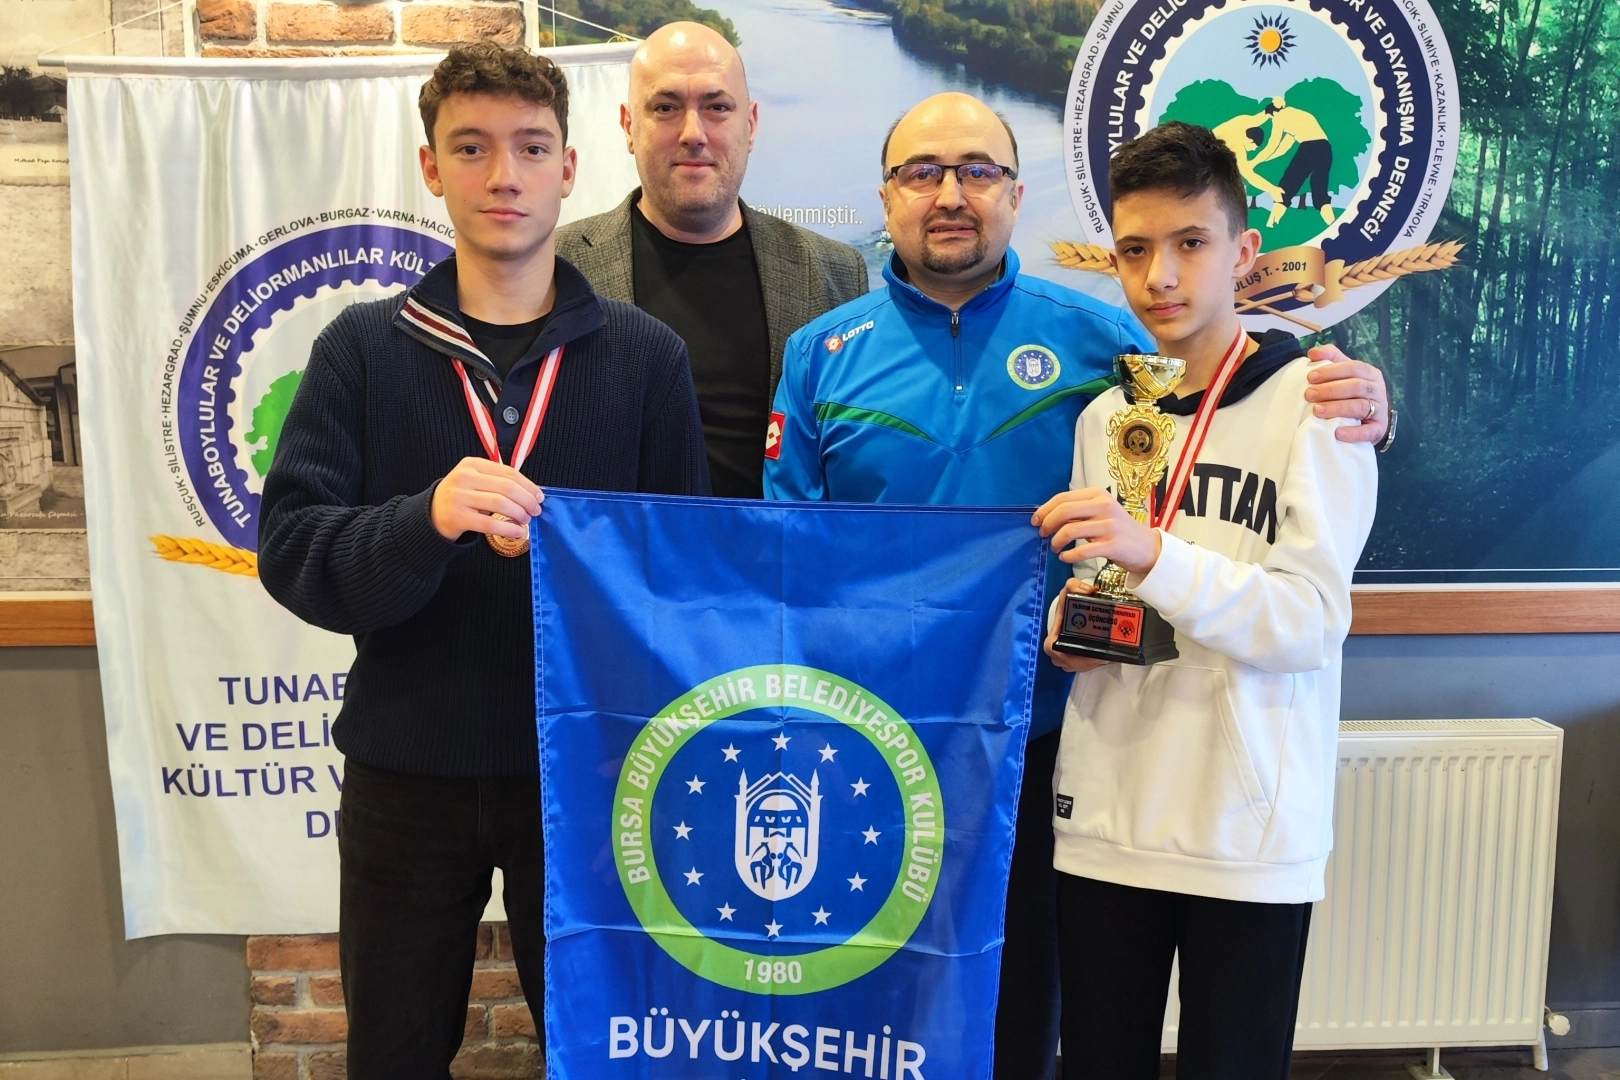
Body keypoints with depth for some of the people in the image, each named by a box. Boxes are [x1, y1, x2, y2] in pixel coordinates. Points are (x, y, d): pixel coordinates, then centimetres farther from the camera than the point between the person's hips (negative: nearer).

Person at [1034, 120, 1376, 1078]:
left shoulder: (1313, 401, -5)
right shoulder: (1105, 416, 10)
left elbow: (1311, 622, -14)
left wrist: (1152, 555, -27)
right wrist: (1070, 627, -3)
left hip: (1252, 830, -4)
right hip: (1103, 820, 4)